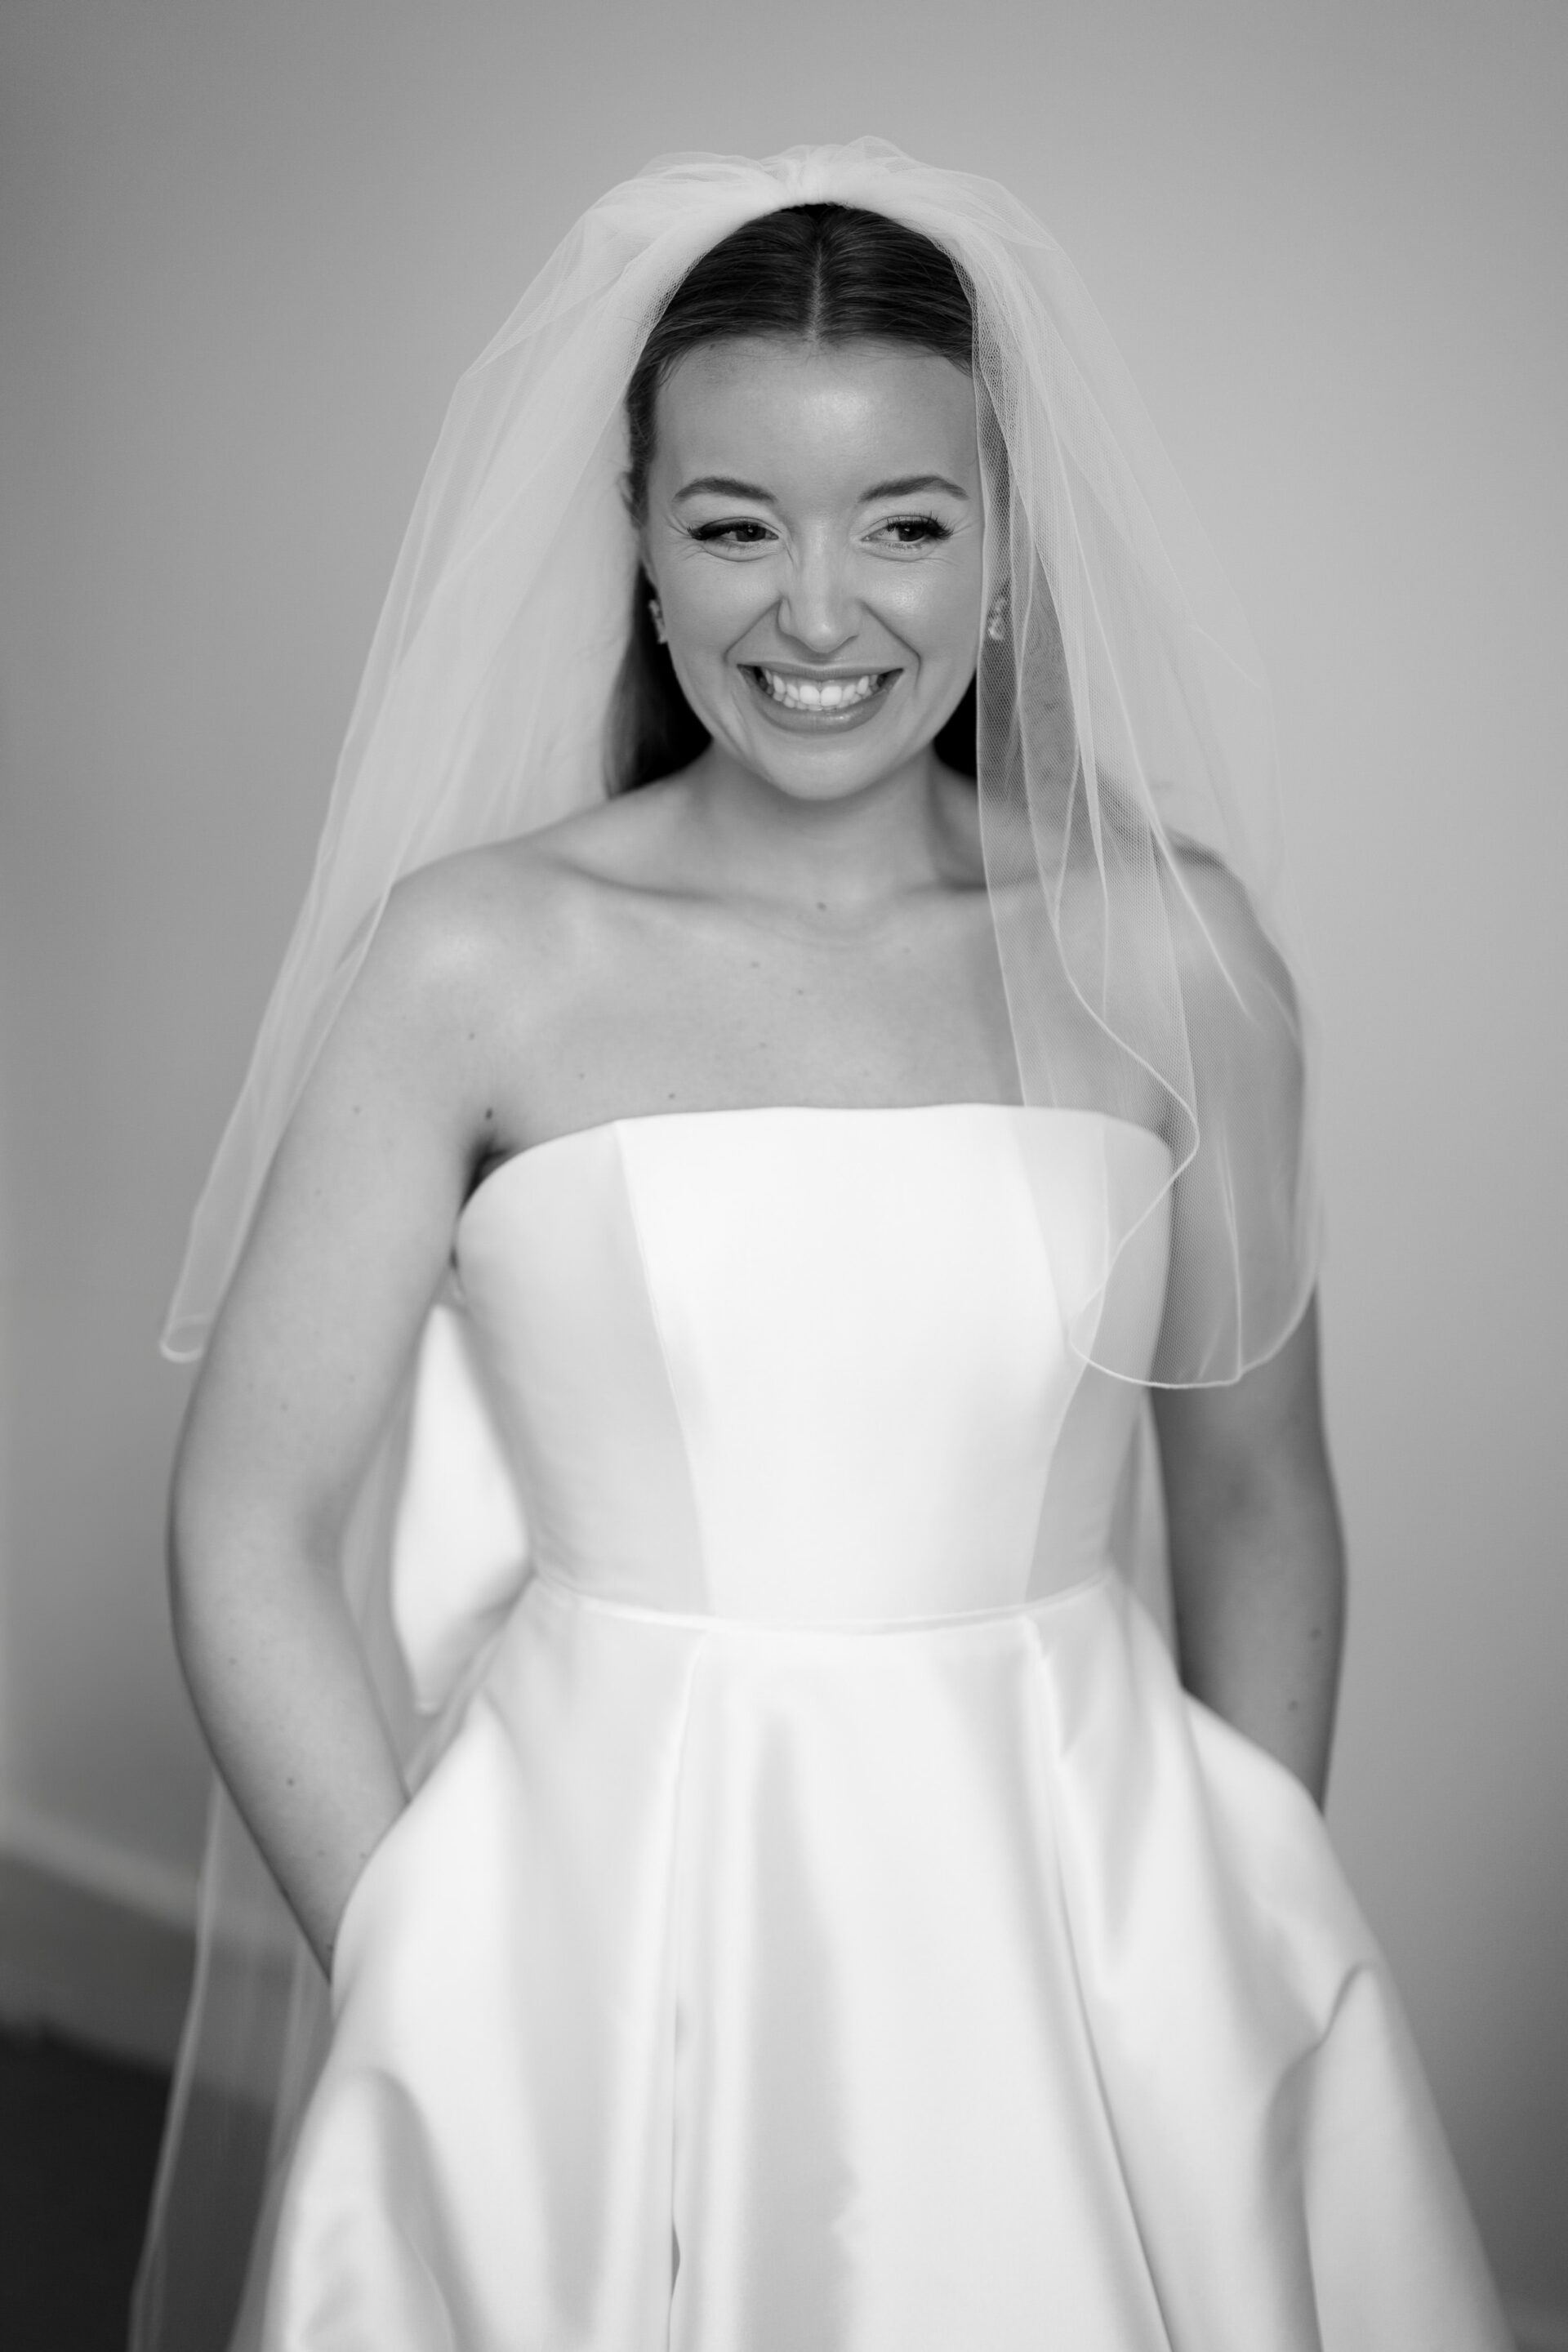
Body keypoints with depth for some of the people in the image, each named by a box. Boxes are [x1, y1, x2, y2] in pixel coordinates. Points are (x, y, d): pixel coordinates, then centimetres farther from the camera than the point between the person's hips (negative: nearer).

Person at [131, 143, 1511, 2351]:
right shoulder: (473, 956, -7)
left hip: (1083, 1934, 2)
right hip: (590, 1938, -1)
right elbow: (251, 1533, -5)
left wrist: (1249, 1953, 3)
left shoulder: (1169, 950, -2)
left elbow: (1254, 1497, 6)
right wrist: (435, 1979, -9)